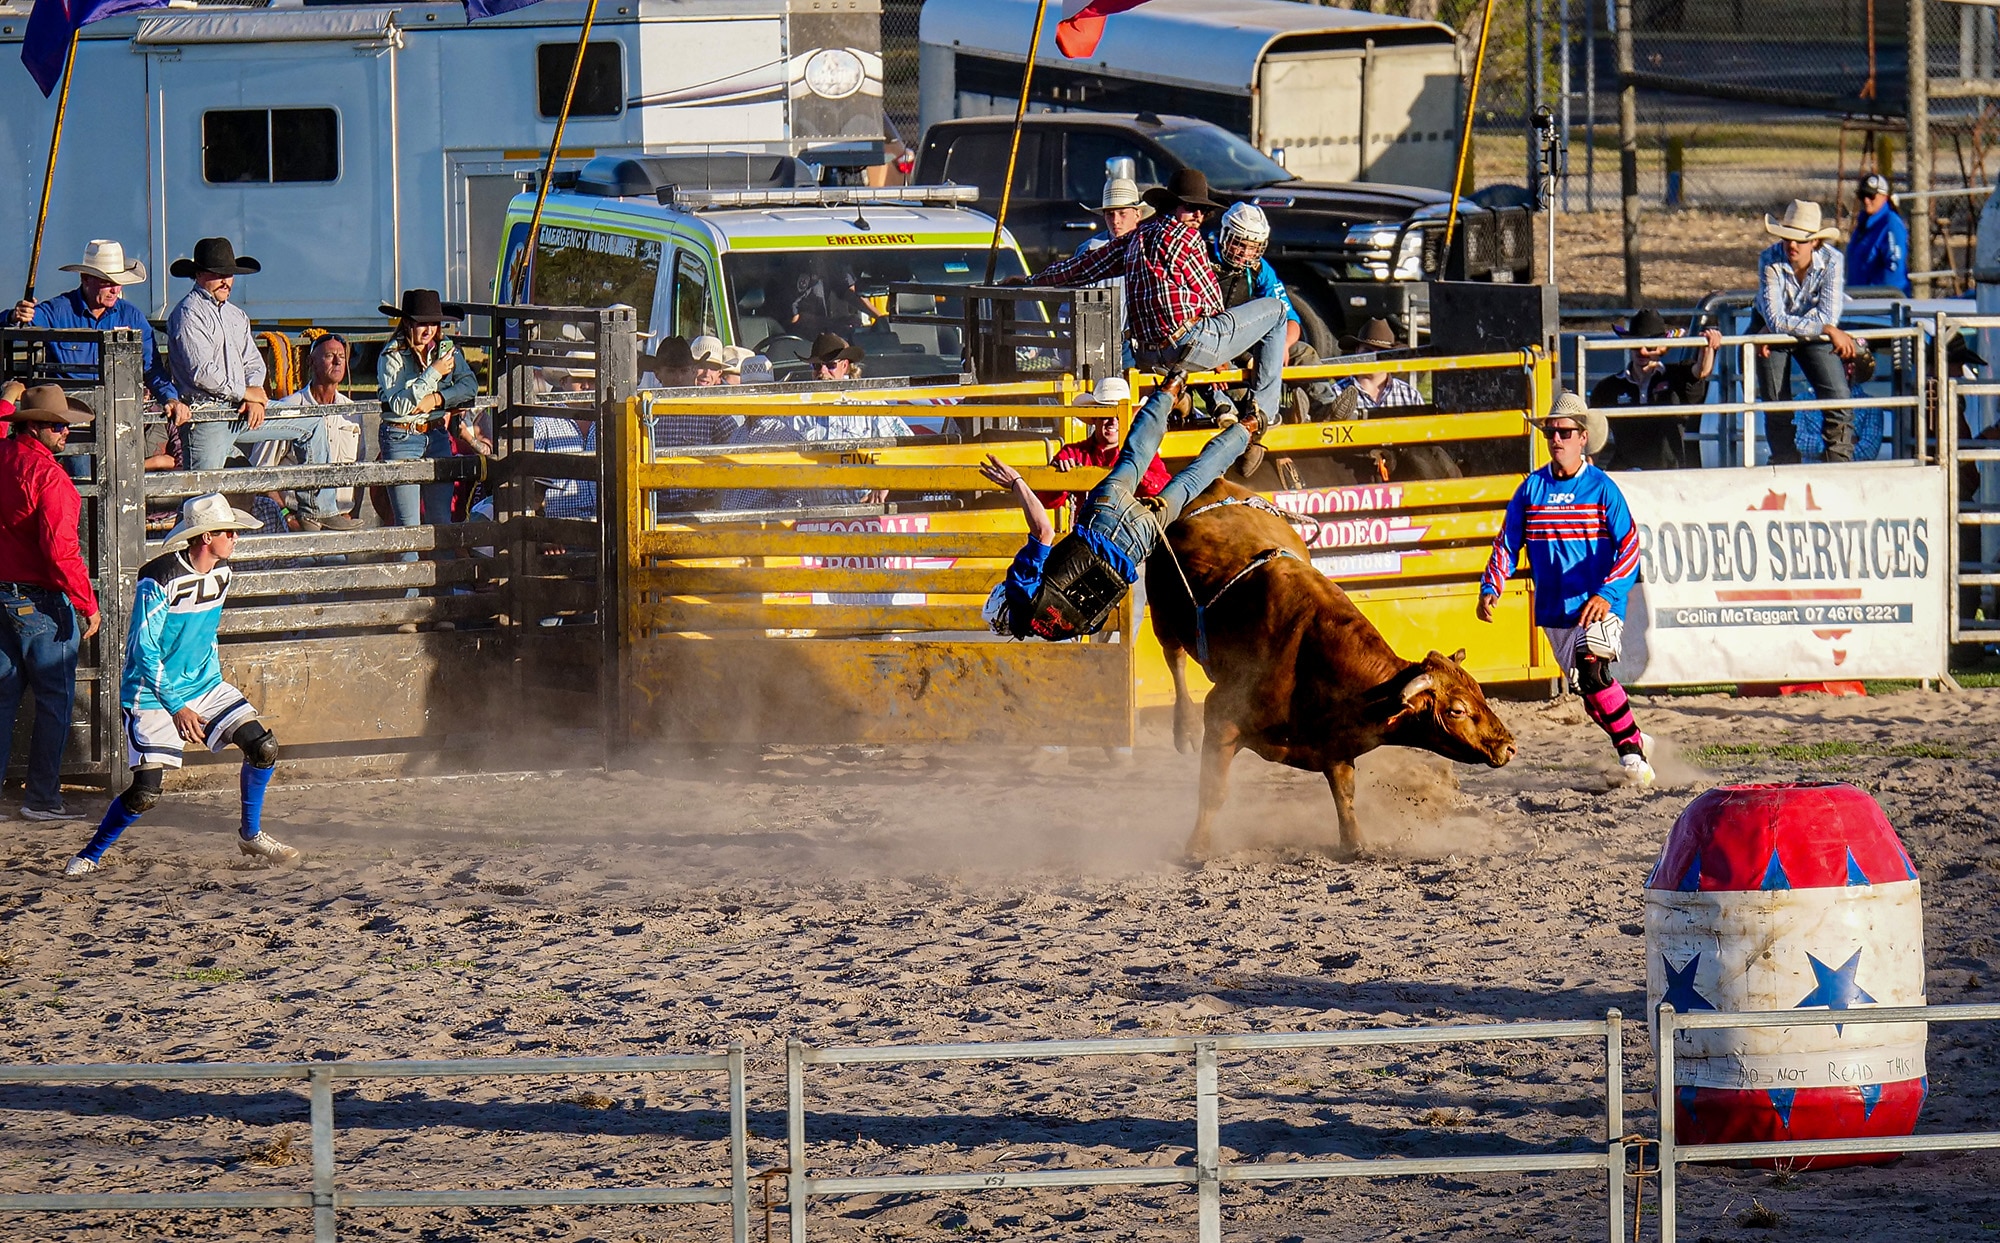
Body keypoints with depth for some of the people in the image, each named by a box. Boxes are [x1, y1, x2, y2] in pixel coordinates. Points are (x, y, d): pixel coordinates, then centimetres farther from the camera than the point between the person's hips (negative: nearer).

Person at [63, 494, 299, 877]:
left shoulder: (221, 572, 2)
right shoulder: (159, 580, -22)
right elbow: (144, 650, -19)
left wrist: (215, 680, 16)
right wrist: (176, 707, -20)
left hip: (204, 686, 7)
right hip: (153, 696, -7)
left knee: (264, 747, -7)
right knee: (146, 793, -14)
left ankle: (251, 835, 14)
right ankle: (89, 856, 7)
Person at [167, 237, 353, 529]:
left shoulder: (236, 315, 17)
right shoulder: (189, 314, -9)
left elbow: (253, 362, 17)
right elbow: (202, 372, -19)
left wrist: (256, 398, -4)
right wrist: (245, 393, -10)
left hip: (241, 410, 8)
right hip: (207, 419, -8)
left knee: (312, 426, 12)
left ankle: (316, 509, 12)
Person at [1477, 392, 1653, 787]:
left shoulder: (1602, 489, -6)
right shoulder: (1532, 489, 6)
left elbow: (1629, 547, -12)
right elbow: (1507, 543, 12)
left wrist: (1607, 595, -27)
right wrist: (1490, 588, -4)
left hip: (1598, 606, -5)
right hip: (1554, 610, 5)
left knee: (1591, 669, -27)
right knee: (1589, 695, 10)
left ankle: (1631, 751, -19)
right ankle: (1636, 743, 30)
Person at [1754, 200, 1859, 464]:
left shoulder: (1831, 261, -25)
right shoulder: (1770, 261, -27)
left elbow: (1828, 317, -27)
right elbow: (1775, 319, -33)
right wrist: (1828, 330, -37)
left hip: (1815, 335, 1)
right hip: (1769, 332, -1)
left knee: (1838, 398, -14)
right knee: (1777, 412, 0)